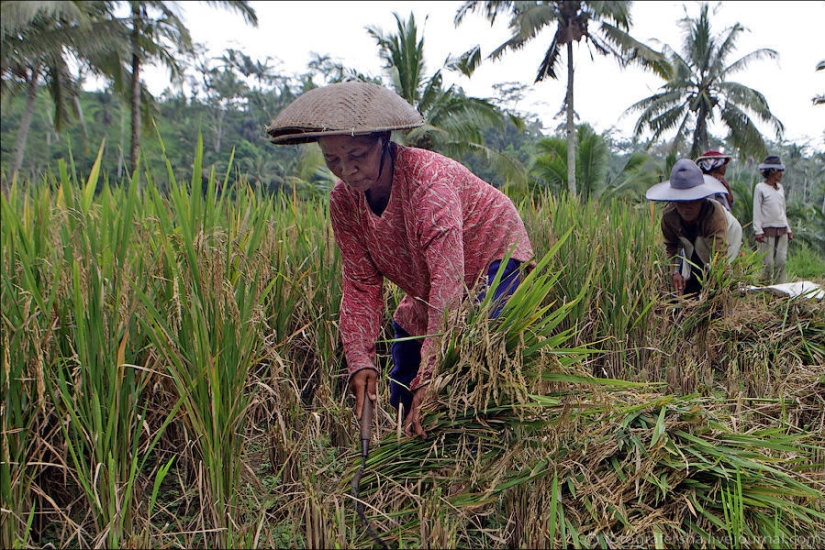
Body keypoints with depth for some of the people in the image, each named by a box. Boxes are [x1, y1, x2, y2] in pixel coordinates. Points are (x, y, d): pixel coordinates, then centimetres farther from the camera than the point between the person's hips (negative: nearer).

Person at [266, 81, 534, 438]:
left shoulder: (428, 178, -34)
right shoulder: (343, 201, -14)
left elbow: (449, 279, -41)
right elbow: (361, 285, -12)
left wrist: (432, 375, -45)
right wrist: (360, 361, -26)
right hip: (425, 297, 6)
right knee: (403, 398, 3)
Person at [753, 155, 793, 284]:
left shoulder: (780, 187, 14)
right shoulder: (760, 188, -4)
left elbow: (783, 210, 20)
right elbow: (756, 211, -6)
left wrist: (788, 229, 18)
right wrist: (758, 231, -13)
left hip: (782, 231, 6)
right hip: (768, 230, -6)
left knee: (781, 261, 3)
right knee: (768, 263, -5)